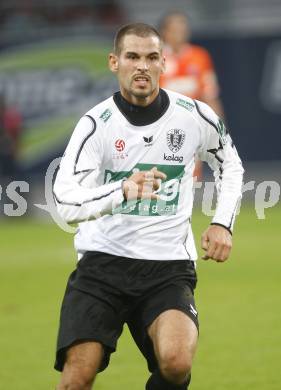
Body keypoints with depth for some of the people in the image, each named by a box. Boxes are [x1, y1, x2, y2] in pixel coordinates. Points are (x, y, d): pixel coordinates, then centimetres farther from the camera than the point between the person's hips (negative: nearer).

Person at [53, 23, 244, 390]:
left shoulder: (195, 116, -1)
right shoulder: (96, 124, -8)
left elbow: (230, 164, 21)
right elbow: (66, 202, -20)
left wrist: (223, 222, 6)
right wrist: (122, 191, -37)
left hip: (169, 266, 1)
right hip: (103, 260, -1)